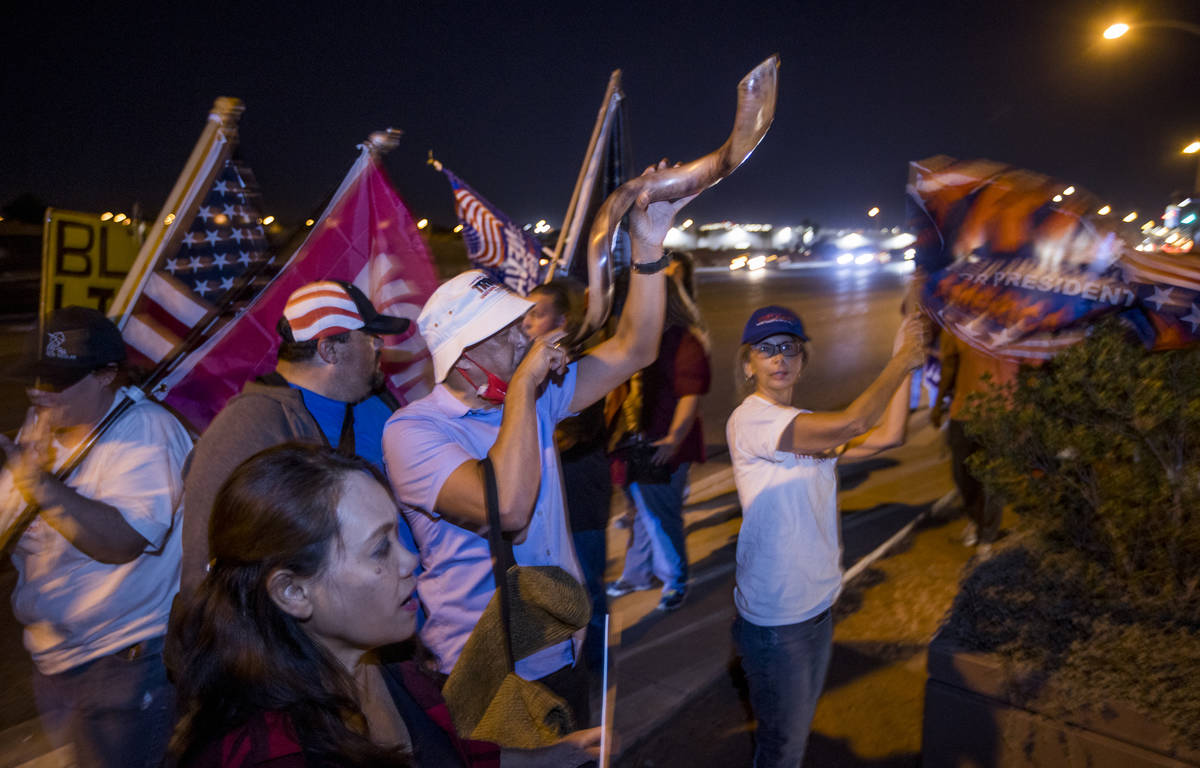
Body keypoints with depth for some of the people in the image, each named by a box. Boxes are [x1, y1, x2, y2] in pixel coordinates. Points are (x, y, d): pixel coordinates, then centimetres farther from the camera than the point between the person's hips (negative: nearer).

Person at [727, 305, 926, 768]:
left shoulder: (808, 427, 8)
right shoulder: (749, 420, -20)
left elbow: (887, 436, -2)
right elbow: (852, 423, -31)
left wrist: (904, 358, -4)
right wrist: (902, 361, -18)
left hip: (816, 605, 8)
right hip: (775, 620, -8)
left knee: (797, 729, 25)